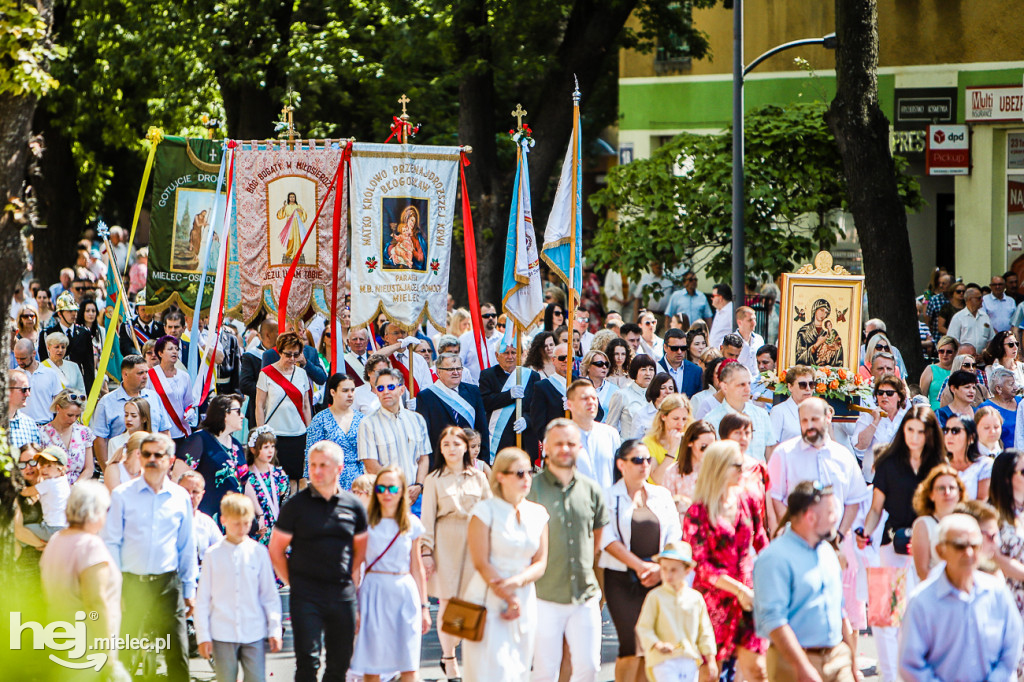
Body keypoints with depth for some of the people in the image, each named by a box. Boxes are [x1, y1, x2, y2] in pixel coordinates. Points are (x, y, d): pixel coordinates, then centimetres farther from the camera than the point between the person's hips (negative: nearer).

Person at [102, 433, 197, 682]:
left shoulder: (180, 497, 8)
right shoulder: (122, 495, 2)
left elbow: (188, 547, 14)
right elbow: (110, 542, 2)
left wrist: (189, 588, 12)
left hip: (168, 584, 1)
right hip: (130, 583, -1)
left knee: (178, 653, -3)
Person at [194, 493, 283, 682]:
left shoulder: (259, 552, 4)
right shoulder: (213, 555, 2)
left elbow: (270, 595, 10)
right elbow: (202, 599, 4)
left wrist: (275, 629, 5)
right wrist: (203, 636, 1)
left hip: (254, 634, 1)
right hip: (223, 636, -1)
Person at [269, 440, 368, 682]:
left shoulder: (353, 505, 6)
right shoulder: (296, 505, -2)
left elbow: (361, 549, 18)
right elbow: (275, 550, 3)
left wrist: (351, 579, 8)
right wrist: (293, 582, -1)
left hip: (343, 596, 3)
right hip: (306, 597, -3)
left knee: (340, 662, 9)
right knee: (307, 661, -10)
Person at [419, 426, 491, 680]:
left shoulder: (479, 477, 11)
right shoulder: (433, 480, 5)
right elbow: (427, 519, 3)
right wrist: (426, 552, -3)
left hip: (474, 541, 1)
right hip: (446, 544, -1)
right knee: (446, 602, -2)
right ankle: (449, 658, 8)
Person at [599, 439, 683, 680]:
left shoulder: (662, 496, 15)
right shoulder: (609, 497, 2)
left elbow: (674, 536, 9)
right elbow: (609, 540, -7)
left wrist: (660, 568, -7)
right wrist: (641, 566, -14)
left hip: (658, 580, 4)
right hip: (622, 580, -4)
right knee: (632, 644, -13)